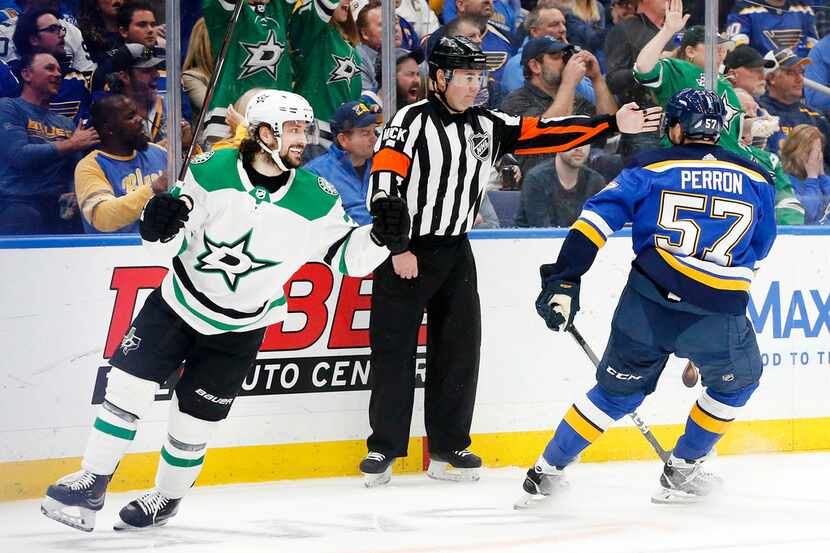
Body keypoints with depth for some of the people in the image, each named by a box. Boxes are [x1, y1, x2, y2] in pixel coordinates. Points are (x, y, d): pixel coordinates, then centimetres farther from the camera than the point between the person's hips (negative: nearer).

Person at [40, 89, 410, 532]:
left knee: (194, 420, 6)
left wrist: (380, 236, -24)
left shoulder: (316, 199, -14)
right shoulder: (211, 170, -15)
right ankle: (92, 484, 8)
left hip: (238, 330, 0)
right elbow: (173, 243, -8)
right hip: (179, 302, 0)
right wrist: (161, 226, -30)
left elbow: (347, 256, -5)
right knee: (128, 385, -6)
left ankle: (167, 497, 32)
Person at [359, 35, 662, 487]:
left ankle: (448, 449, 11)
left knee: (459, 349, 4)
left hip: (455, 251, 6)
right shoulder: (412, 121, -11)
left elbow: (545, 133, 3)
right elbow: (383, 185, -16)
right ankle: (383, 449, 4)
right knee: (394, 350, -4)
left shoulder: (489, 127, 8)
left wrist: (613, 125, -5)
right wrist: (397, 247, -19)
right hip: (403, 252, -6)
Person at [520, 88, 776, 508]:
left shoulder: (650, 168, 9)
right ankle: (681, 472, 30)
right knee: (736, 381, 29)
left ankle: (547, 472, 21)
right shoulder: (756, 179, 14)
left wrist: (563, 280, -4)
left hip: (646, 308, 1)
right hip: (718, 315, -1)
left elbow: (597, 219, -3)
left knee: (617, 391, 21)